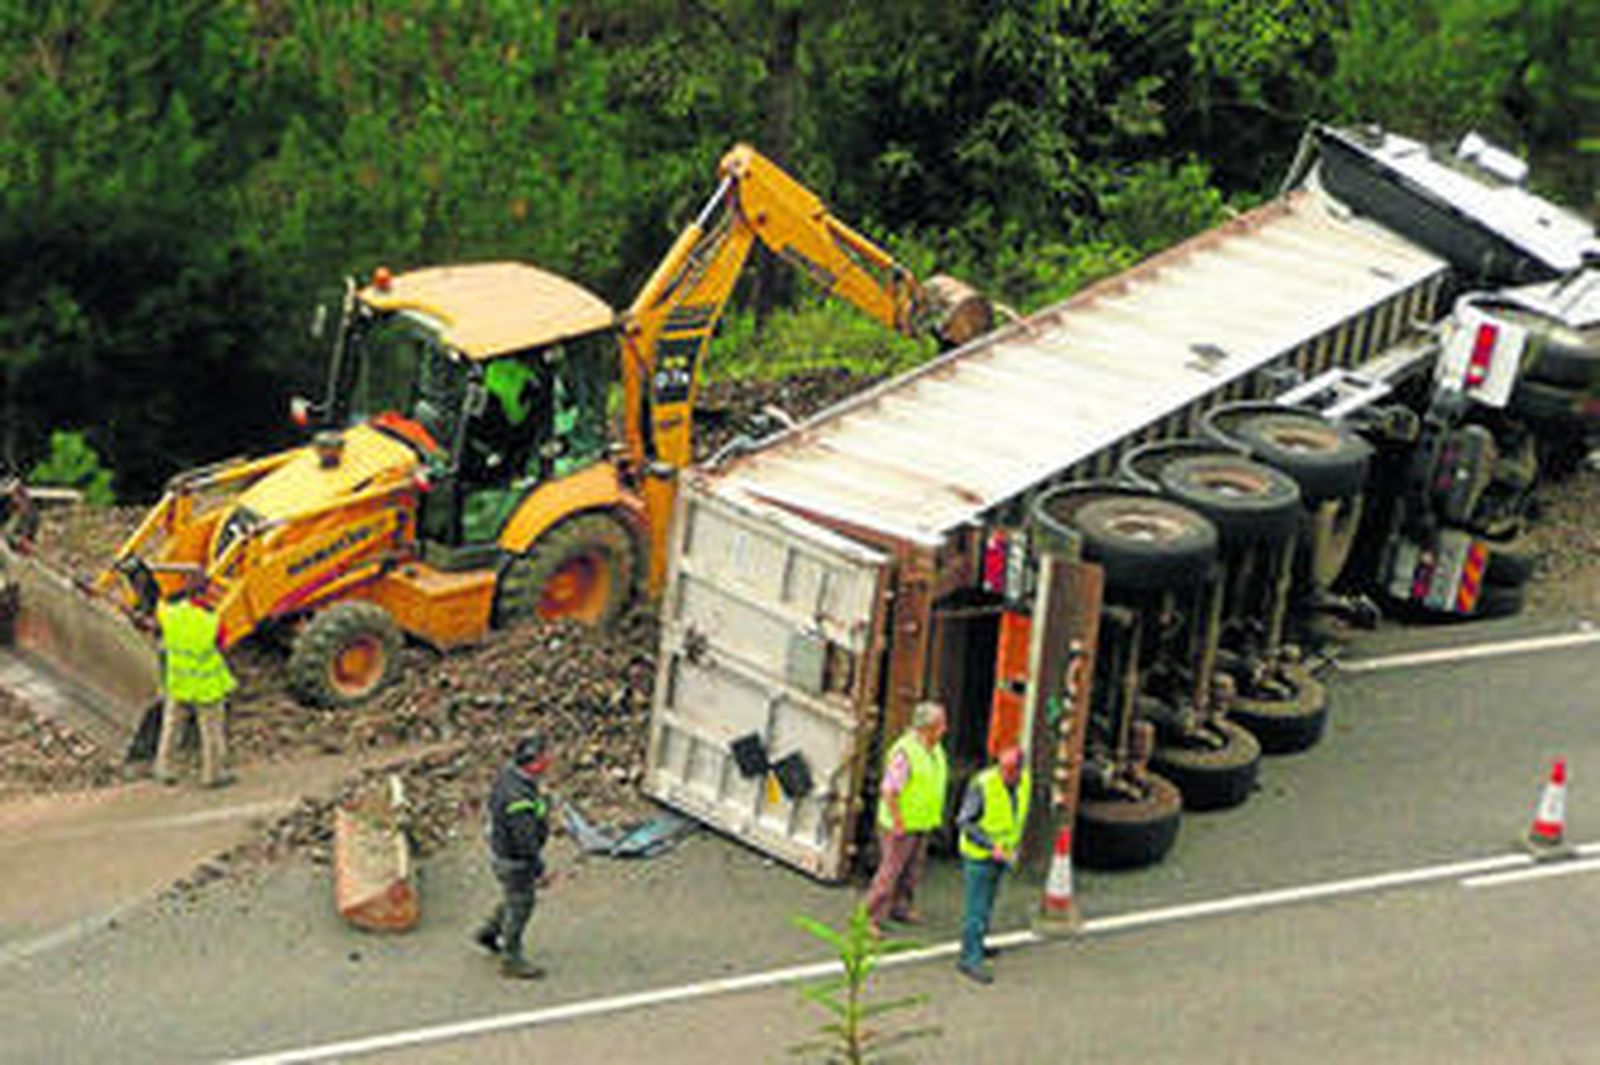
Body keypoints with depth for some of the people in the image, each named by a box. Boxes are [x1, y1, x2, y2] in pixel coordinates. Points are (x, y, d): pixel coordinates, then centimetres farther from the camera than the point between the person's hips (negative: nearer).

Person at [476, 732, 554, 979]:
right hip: (514, 861, -9)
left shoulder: (510, 772, -10)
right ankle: (512, 960, 31)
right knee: (519, 908, 12)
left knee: (518, 898, 30)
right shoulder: (519, 799, -39)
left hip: (502, 845, 9)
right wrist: (539, 871, -17)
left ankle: (489, 933, 48)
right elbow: (526, 842, -30)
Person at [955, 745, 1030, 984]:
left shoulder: (1025, 781, -6)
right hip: (978, 854, -7)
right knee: (976, 908, -4)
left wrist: (1014, 846, 6)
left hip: (1001, 854, 7)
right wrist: (991, 847, -27)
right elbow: (963, 822, -22)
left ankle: (974, 946, 36)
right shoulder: (982, 785, -26)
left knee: (986, 902, 21)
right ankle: (971, 959, 0)